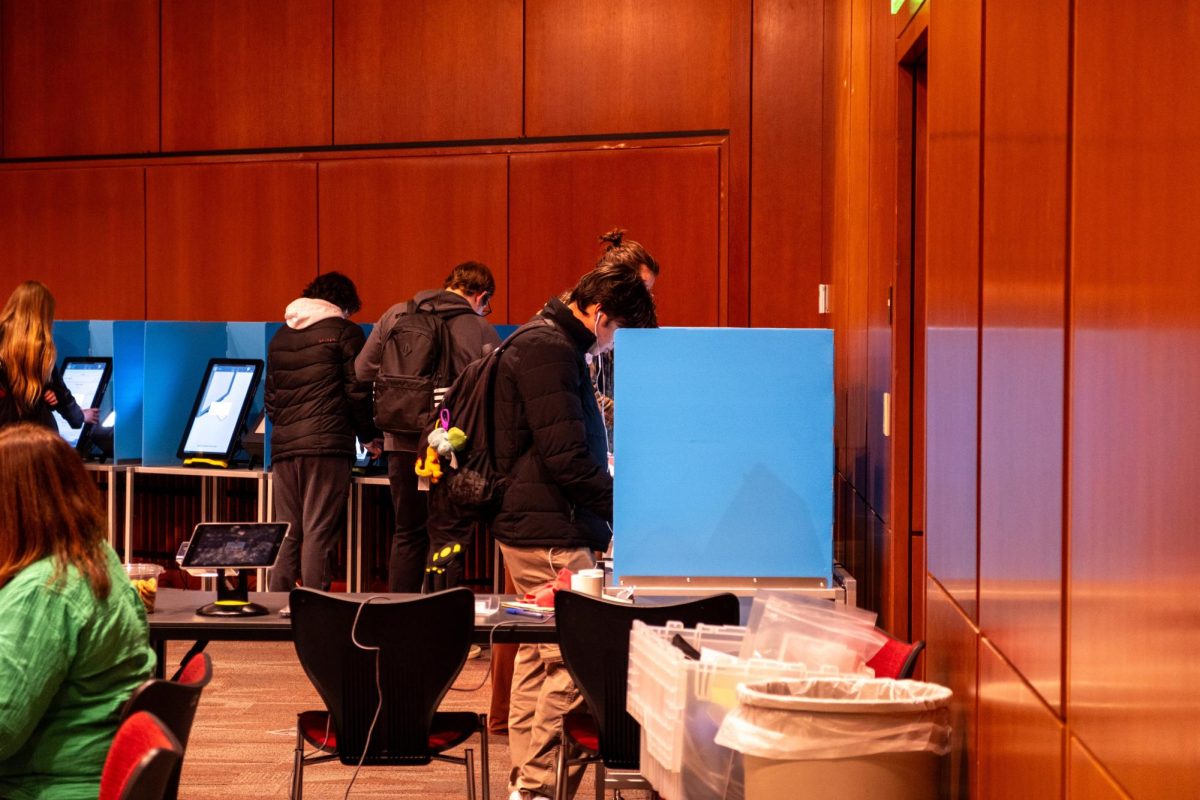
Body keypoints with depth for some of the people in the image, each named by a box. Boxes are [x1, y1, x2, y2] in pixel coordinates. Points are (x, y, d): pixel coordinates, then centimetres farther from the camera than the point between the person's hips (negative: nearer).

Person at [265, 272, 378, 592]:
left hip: (284, 446, 5)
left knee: (286, 534, 8)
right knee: (319, 534, -6)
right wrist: (369, 437, 9)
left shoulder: (281, 335, 19)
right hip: (327, 445, -5)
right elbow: (357, 392, -3)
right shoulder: (345, 332, 2)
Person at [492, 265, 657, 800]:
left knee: (539, 655, 14)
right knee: (573, 661, -9)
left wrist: (609, 491, 15)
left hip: (529, 529, 11)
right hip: (550, 535, -11)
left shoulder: (551, 345, 19)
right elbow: (565, 457, -21)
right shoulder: (548, 351, -15)